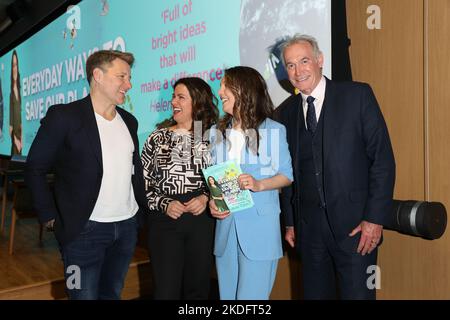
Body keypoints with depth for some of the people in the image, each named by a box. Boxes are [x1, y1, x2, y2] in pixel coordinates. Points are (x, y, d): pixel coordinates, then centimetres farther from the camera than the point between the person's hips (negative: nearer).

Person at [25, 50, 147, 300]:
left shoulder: (129, 121, 9)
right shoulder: (63, 116, -10)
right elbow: (35, 169, -6)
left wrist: (142, 206, 10)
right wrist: (50, 217, -8)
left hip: (127, 227, 6)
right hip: (85, 230, -5)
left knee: (113, 293, 19)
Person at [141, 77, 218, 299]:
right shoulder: (158, 137, 4)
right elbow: (143, 182, 3)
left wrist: (206, 197, -9)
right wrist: (164, 204, -11)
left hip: (202, 221, 1)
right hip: (164, 221, 0)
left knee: (198, 289, 13)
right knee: (166, 290, 5)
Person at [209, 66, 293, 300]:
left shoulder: (273, 130, -2)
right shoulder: (216, 133, 11)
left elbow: (287, 174, -1)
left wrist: (259, 185, -18)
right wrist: (212, 201, -4)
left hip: (259, 225, -4)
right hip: (225, 223, 5)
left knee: (251, 295, -1)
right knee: (227, 294, 14)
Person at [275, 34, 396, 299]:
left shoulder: (357, 95, -4)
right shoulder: (286, 112, 7)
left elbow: (383, 158, -6)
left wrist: (375, 218, -11)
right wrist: (290, 221, 9)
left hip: (354, 223, -3)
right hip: (308, 225, 4)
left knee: (357, 293, 3)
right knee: (315, 292, 14)